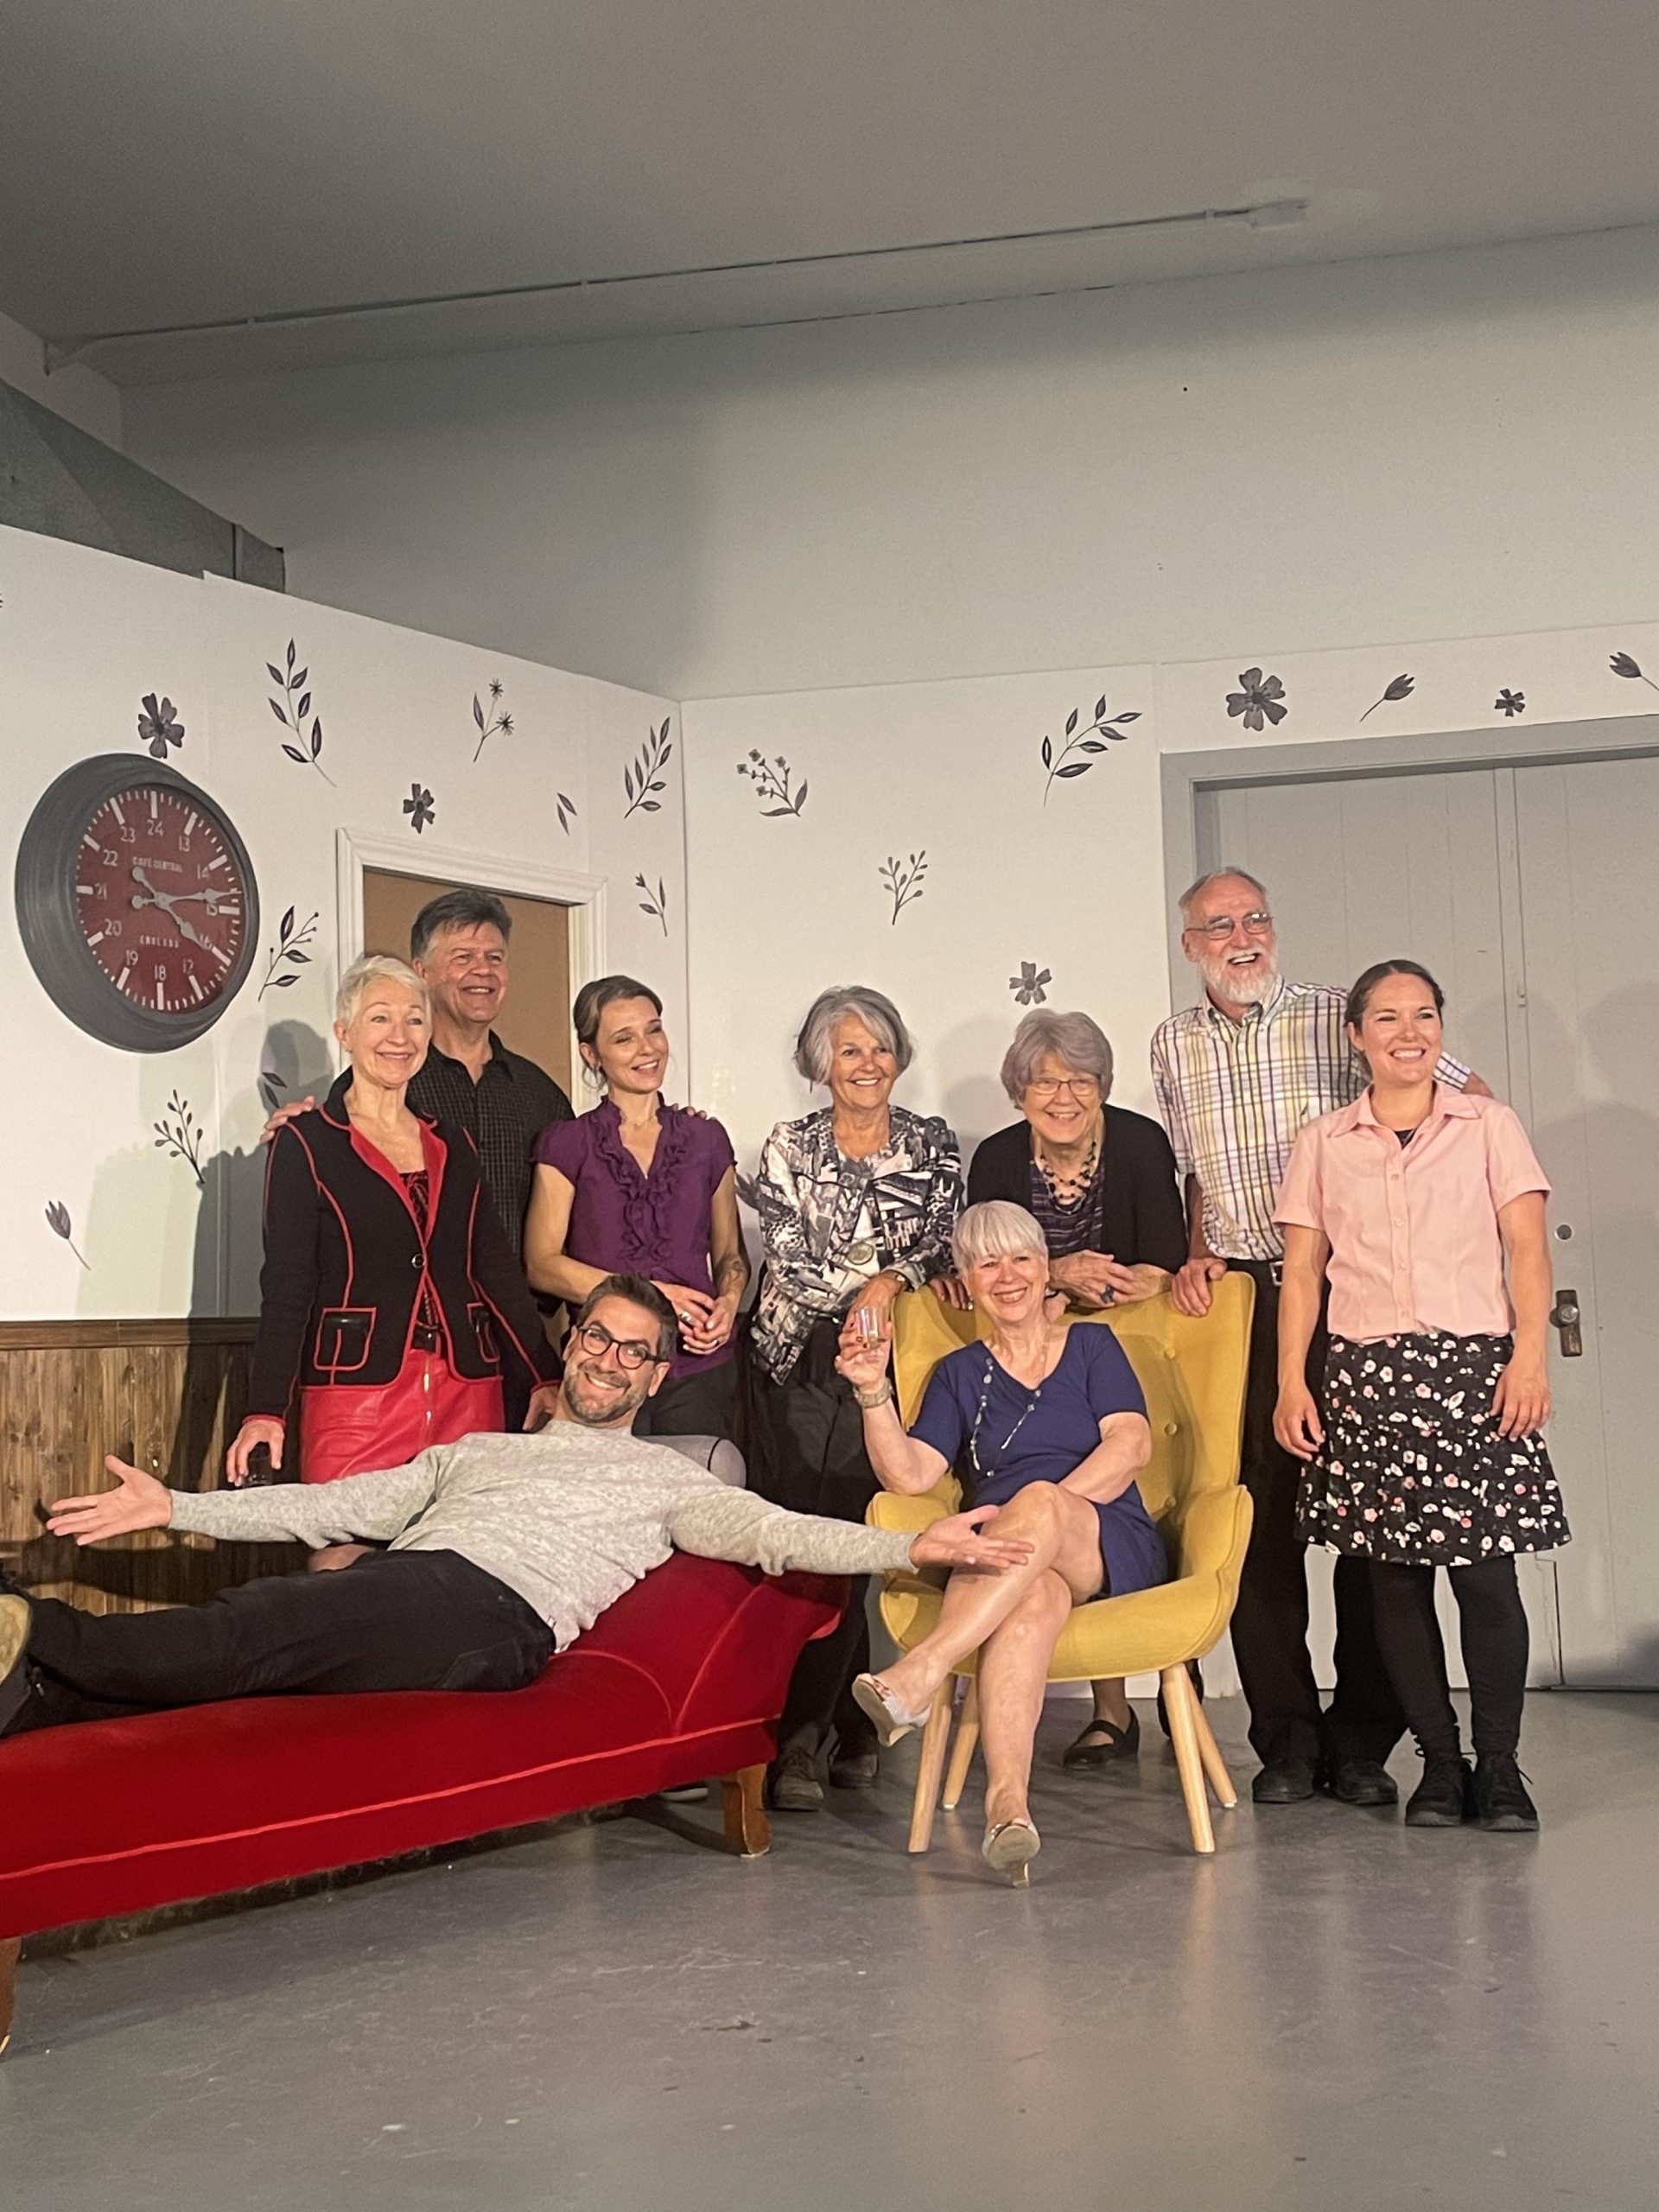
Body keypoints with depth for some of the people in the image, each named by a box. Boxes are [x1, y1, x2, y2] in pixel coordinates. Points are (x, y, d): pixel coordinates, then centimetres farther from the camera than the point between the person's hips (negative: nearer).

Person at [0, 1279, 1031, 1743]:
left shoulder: (665, 1479, 22)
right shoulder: (470, 1453, 34)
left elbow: (771, 1533, 7)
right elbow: (336, 1506, 27)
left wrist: (914, 1545, -8)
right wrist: (180, 1507, 21)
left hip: (489, 1613, -4)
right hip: (386, 1590, 4)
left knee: (250, 1632, -30)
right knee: (236, 1656, -28)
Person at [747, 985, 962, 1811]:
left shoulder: (933, 1146, 10)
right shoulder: (789, 1148, 7)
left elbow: (943, 1244, 4)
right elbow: (787, 1259, -1)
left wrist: (889, 1283, -12)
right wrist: (866, 1289, -11)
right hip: (797, 1360, 0)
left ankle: (805, 1731, 2)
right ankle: (845, 1725, -2)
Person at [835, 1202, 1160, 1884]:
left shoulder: (1092, 1346, 16)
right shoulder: (959, 1374, 20)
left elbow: (1131, 1442, 0)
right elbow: (910, 1474, 6)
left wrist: (1046, 1512, -13)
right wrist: (873, 1392, -9)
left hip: (1114, 1551, -1)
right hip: (1006, 1563, 1)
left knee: (1037, 1498, -37)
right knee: (1034, 1595, -38)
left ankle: (917, 1676, -48)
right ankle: (1007, 1802, -57)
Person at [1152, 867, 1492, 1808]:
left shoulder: (1337, 1019, -1)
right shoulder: (1174, 1045, 11)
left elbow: (1476, 1100, 1)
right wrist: (1200, 1256, 9)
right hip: (1240, 1298, 3)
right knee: (1259, 1518, 3)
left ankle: (1363, 1740, 10)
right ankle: (1287, 1737, 13)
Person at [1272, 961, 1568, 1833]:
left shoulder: (1489, 1126, 9)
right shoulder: (1321, 1143, 12)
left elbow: (1528, 1250, 3)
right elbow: (1302, 1271, 9)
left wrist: (1530, 1355, -10)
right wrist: (1291, 1382, 1)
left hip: (1473, 1368, -1)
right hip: (1365, 1375, 1)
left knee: (1487, 1573, -6)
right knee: (1394, 1579, 3)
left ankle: (1498, 1765, 7)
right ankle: (1438, 1762, 14)